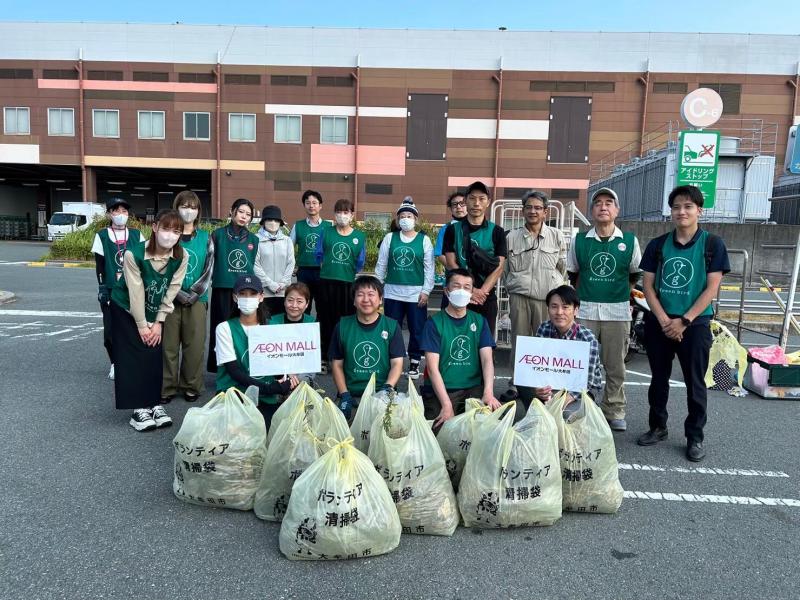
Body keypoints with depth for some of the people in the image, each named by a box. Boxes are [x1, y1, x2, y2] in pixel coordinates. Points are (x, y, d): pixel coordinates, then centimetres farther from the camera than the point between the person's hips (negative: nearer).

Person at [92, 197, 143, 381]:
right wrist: (102, 289, -5)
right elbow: (99, 266, 2)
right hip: (110, 291, -1)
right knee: (110, 330, 2)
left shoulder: (136, 235, 7)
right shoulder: (102, 236, 3)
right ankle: (115, 364, 19)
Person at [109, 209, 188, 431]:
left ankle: (155, 404, 11)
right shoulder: (134, 254, -27)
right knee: (133, 358, -5)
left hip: (155, 312, 3)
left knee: (154, 356, 1)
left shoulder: (181, 257, -18)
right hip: (126, 309, -3)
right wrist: (141, 325, -15)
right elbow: (136, 293, -21)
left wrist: (158, 322, -9)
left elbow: (171, 291, -11)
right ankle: (139, 409, 1)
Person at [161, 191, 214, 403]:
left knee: (195, 344, 4)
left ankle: (191, 386, 16)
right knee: (169, 344, 2)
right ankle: (167, 388, 12)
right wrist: (180, 294, -11)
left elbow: (209, 270, 1)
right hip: (171, 298, -1)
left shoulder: (205, 238, 7)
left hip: (197, 299, 1)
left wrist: (192, 294, -9)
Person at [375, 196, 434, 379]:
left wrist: (426, 291, -6)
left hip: (416, 293, -1)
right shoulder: (390, 238, 4)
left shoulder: (424, 240, 0)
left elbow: (429, 267, 0)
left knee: (417, 330, 5)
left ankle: (414, 363, 19)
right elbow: (381, 265, 6)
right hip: (393, 292, 1)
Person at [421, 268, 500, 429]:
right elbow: (433, 368, -8)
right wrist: (447, 405, -19)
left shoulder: (479, 321, 10)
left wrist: (488, 393, -19)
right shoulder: (434, 323, 0)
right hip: (440, 391, -3)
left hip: (474, 389, 3)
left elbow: (487, 360, -1)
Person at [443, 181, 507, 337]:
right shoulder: (453, 230, 5)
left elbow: (498, 267, -2)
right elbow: (451, 264, -3)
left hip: (486, 298, 0)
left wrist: (481, 292, -16)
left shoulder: (496, 232, 5)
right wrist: (470, 290, -14)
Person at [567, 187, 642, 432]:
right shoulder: (579, 240, 3)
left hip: (618, 311, 0)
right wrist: (585, 294, 10)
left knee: (615, 366, 9)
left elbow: (634, 275, 13)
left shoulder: (630, 241, 1)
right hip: (585, 310, 0)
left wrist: (621, 293, 10)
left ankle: (614, 412, 22)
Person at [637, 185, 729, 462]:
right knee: (659, 378, 12)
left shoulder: (712, 244, -3)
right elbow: (647, 285, 1)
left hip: (695, 324, -2)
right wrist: (664, 320, -10)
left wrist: (684, 321, -13)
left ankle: (695, 436, 20)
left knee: (694, 382, 6)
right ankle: (658, 427, 27)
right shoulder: (657, 245, 4)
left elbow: (711, 288, -7)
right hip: (658, 323, 3)